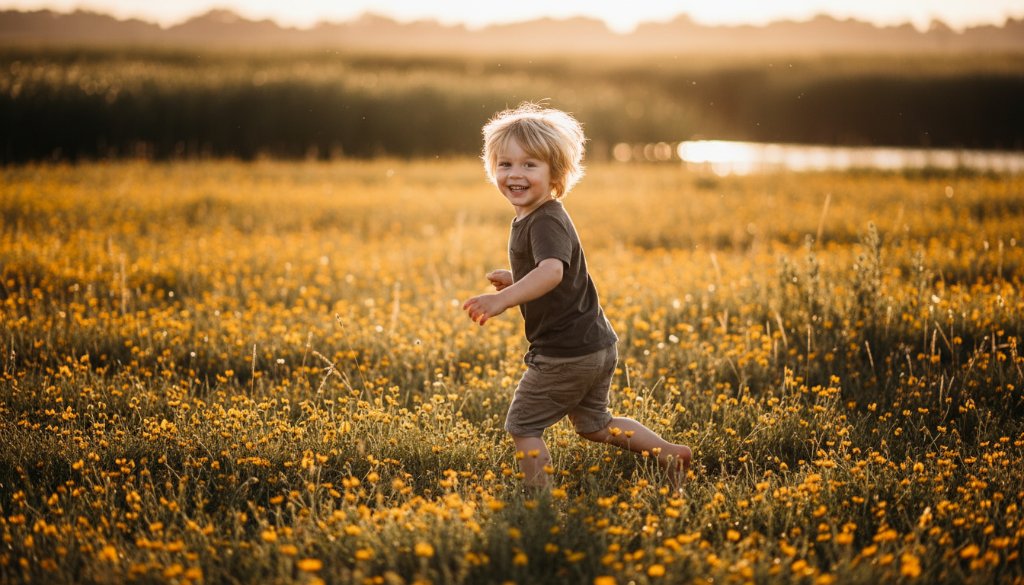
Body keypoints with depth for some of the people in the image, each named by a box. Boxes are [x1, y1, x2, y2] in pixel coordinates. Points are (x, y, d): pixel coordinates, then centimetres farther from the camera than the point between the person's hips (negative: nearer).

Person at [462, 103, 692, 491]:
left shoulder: (545, 223, -21)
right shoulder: (530, 219, 10)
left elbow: (553, 271, -43)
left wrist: (502, 300, -55)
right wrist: (514, 282, 15)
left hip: (566, 353, -10)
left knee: (522, 425, 3)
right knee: (593, 424, 26)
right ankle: (668, 452, 26)